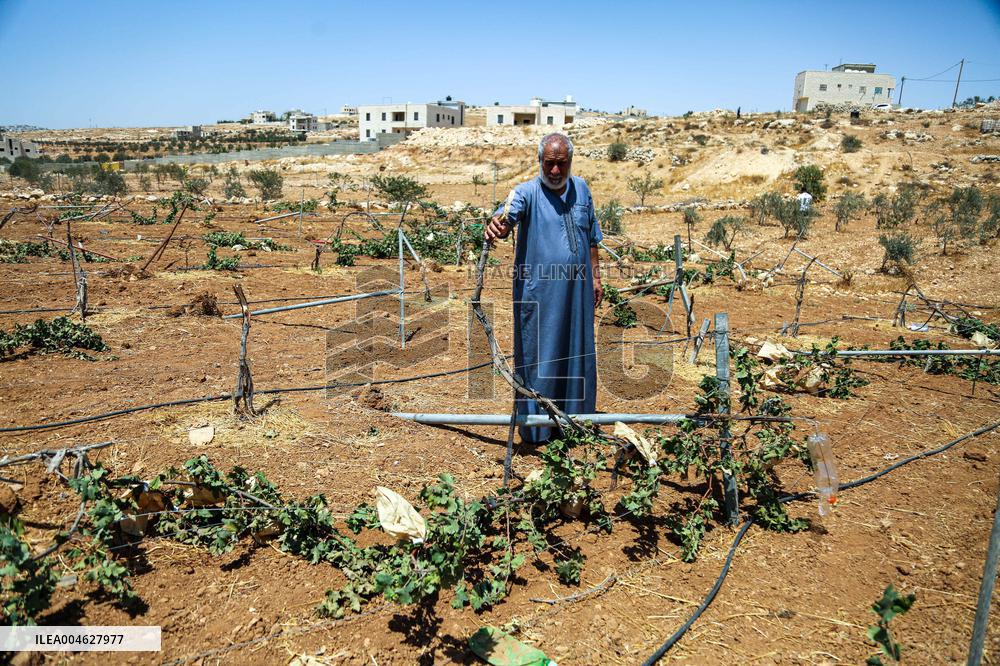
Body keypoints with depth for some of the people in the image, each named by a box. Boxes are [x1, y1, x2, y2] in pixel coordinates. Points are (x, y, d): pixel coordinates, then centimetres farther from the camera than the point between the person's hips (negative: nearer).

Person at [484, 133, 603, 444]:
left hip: (577, 291, 5)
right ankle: (535, 426, 11)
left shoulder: (581, 189, 8)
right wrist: (497, 225, -52)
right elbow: (507, 215, -29)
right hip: (539, 293, -5)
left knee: (577, 353, 14)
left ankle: (575, 416, 31)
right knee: (538, 355, 0)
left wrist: (595, 276, 15)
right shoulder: (527, 192, -8)